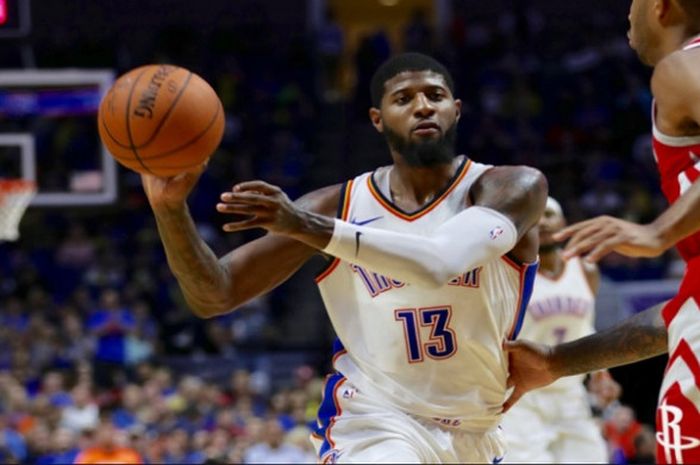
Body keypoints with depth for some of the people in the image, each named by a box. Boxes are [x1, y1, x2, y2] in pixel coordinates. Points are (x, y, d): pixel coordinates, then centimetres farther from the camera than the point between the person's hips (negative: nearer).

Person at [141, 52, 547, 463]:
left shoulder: (513, 188, -12)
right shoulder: (339, 206, -6)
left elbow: (442, 262, -33)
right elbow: (213, 296, -7)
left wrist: (308, 227, -39)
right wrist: (170, 207, -25)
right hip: (374, 424, -2)